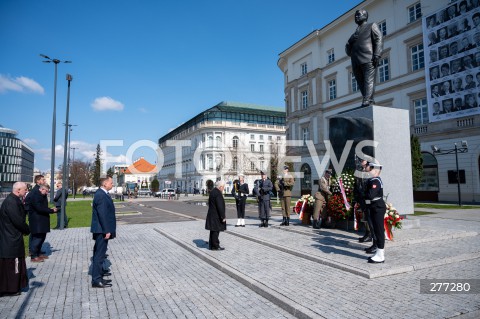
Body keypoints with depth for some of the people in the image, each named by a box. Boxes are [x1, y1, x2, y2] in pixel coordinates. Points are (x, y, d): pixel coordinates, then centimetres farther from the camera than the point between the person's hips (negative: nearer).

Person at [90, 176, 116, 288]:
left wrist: (108, 229, 19)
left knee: (99, 254, 18)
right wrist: (107, 230, -21)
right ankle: (96, 280, 5)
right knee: (99, 254, -3)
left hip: (102, 230, 10)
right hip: (102, 230, -10)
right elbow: (102, 214, -23)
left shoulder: (102, 194, 12)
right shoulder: (101, 195, -20)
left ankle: (98, 274, 30)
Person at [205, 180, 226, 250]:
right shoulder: (218, 194, -21)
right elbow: (220, 207, -23)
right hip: (216, 216, -10)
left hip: (211, 214, 10)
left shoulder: (212, 191, 10)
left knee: (213, 231, 17)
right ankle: (215, 246, 7)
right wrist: (223, 217, -18)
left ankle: (211, 245, 26)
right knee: (215, 231, -1)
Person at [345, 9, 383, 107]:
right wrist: (350, 42, 4)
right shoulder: (355, 33, 35)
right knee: (361, 84, -5)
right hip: (356, 62, 5)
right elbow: (348, 48, 27)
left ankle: (367, 101, -28)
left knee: (369, 81, -17)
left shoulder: (372, 26, 20)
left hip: (368, 59, -5)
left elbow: (379, 39, 5)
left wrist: (377, 55, -12)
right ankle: (370, 102, -7)